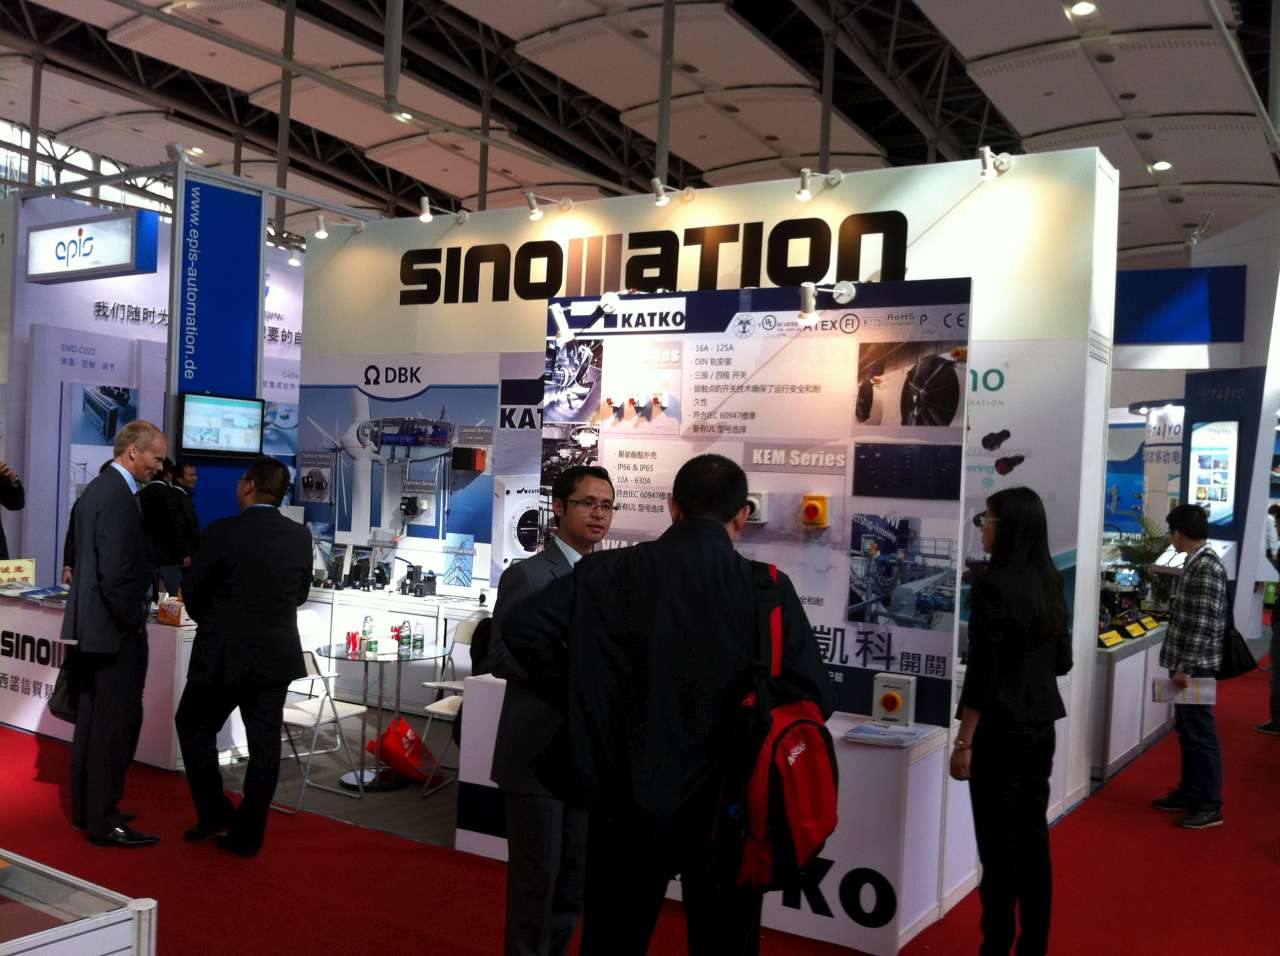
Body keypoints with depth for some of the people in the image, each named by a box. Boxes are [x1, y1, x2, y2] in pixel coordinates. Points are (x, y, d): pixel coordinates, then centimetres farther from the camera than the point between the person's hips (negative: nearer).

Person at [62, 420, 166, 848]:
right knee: (117, 723, -3)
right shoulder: (119, 497, -20)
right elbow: (117, 574, -24)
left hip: (92, 622, 11)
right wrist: (133, 622, -13)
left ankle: (86, 807, 29)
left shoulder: (96, 488, 12)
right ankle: (104, 821, 5)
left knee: (93, 720, 18)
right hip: (116, 630, -11)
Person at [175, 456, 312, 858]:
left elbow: (192, 592, -4)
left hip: (224, 653, -4)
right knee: (264, 743, 9)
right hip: (277, 656, 4)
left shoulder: (222, 532, -14)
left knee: (194, 726, 17)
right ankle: (247, 835, 16)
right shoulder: (300, 536, -2)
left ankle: (215, 814, 16)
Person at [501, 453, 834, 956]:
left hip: (630, 798, 1)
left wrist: (576, 696, 2)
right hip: (727, 804, -1)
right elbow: (816, 697, -9)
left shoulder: (608, 572, -6)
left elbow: (522, 629, -11)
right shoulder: (767, 588, -10)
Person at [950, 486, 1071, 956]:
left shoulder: (993, 585, -17)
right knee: (1033, 838, 14)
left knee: (998, 845, 0)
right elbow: (1062, 661, 14)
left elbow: (982, 672, -18)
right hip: (1041, 726, 8)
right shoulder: (1050, 582, 6)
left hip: (1000, 730, -8)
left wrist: (964, 742, -12)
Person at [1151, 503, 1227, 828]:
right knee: (1186, 731, 16)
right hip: (1185, 663, 10)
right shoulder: (1196, 563, 12)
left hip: (1195, 666, -10)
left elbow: (1204, 624, -22)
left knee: (1201, 733, -2)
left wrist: (1186, 667, -22)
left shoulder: (1207, 567, -19)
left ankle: (1210, 806, 6)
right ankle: (1190, 793, 26)